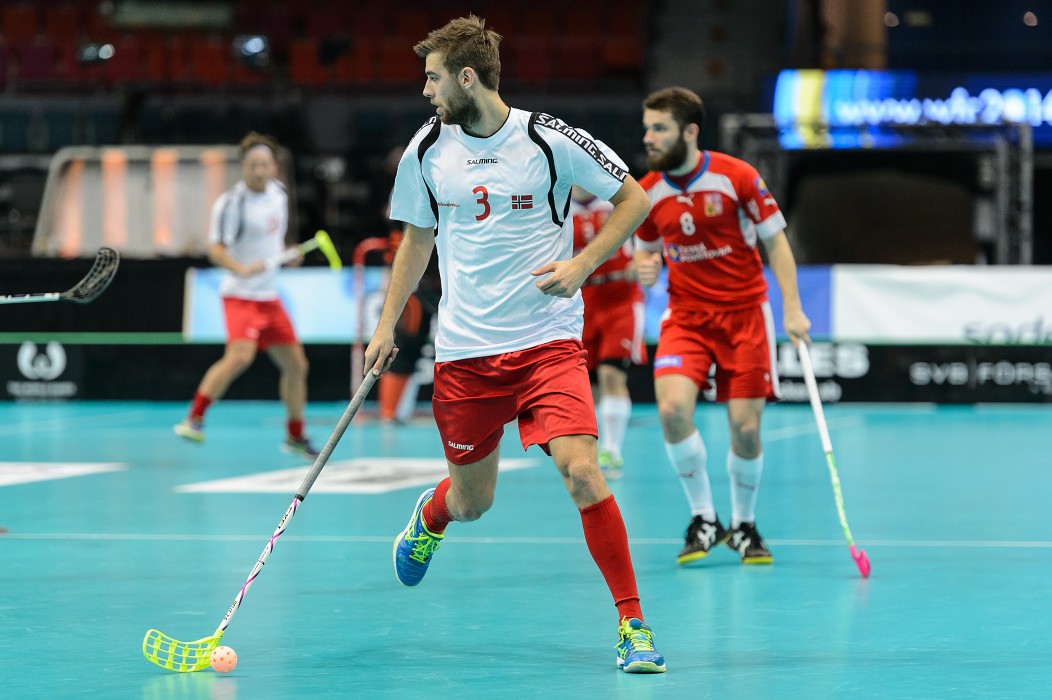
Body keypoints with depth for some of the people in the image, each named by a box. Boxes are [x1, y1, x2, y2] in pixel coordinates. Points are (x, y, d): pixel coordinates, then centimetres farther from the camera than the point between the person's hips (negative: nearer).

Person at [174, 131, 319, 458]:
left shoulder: (279, 193, 8)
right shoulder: (231, 202, -15)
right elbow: (216, 249, -19)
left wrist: (287, 254, 9)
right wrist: (241, 268, -35)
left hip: (270, 296, 8)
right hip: (241, 296, -8)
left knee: (296, 365, 11)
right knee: (240, 355, -29)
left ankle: (295, 437, 27)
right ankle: (193, 419, -22)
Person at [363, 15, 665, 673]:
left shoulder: (550, 140, -10)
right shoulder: (426, 151, 2)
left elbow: (634, 199, 0)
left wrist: (582, 264, -11)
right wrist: (388, 323, 14)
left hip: (548, 340, -3)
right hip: (465, 350, 3)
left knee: (581, 470, -21)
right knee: (472, 501, 10)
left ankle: (632, 624, -10)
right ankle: (430, 516, 50)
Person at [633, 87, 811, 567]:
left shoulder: (737, 177, -11)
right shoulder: (647, 193, -1)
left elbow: (775, 240, -2)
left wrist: (792, 308, -9)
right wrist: (644, 268, -10)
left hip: (744, 312, -2)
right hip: (687, 314, 2)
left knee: (746, 430, -4)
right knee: (672, 407, -22)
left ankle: (743, 525, 22)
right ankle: (703, 519, -4)